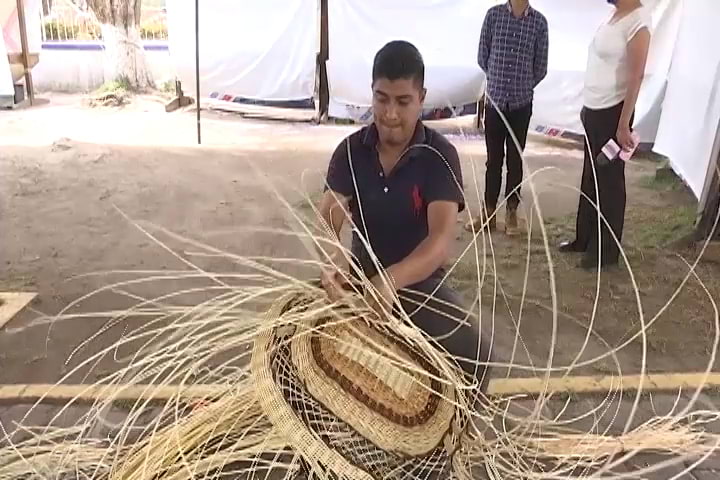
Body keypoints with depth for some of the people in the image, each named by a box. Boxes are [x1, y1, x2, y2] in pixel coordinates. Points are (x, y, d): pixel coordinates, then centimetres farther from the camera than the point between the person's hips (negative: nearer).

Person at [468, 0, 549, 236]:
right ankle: (489, 212, 15)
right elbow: (482, 56, 5)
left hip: (521, 103, 0)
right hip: (494, 99, 0)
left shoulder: (539, 21, -1)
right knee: (494, 159, 7)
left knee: (515, 159, 6)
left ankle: (512, 212, 16)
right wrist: (498, 80, 11)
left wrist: (523, 86, 11)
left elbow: (541, 67, 4)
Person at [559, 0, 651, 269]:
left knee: (609, 182, 1)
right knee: (590, 179, 16)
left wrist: (623, 125, -20)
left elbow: (636, 76, -18)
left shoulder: (637, 22, -15)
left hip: (612, 112, -9)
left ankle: (605, 251, 12)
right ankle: (585, 238, 29)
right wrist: (587, 108, 15)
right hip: (594, 110, 9)